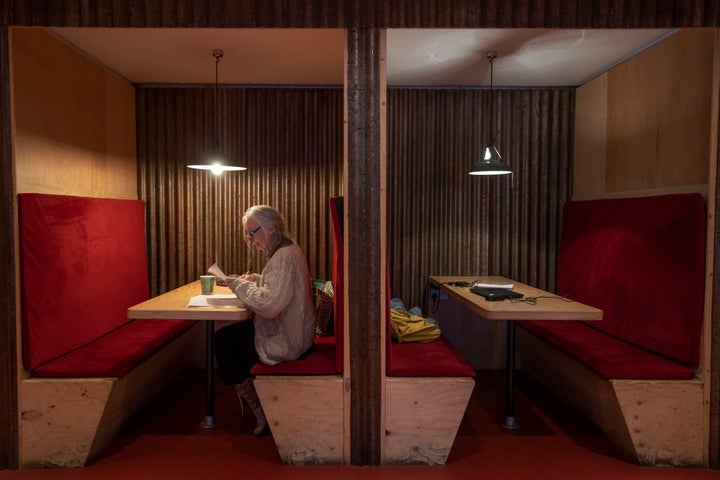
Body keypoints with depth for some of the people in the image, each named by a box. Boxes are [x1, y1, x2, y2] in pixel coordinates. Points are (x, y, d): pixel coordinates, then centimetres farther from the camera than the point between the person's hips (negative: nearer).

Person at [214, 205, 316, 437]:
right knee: (227, 336, 15)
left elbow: (270, 304, -31)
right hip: (288, 331, 10)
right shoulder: (287, 251, 9)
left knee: (224, 342, 1)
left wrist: (239, 285, -18)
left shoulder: (285, 256, -24)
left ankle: (261, 414, 13)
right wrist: (256, 280, 9)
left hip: (284, 340, -10)